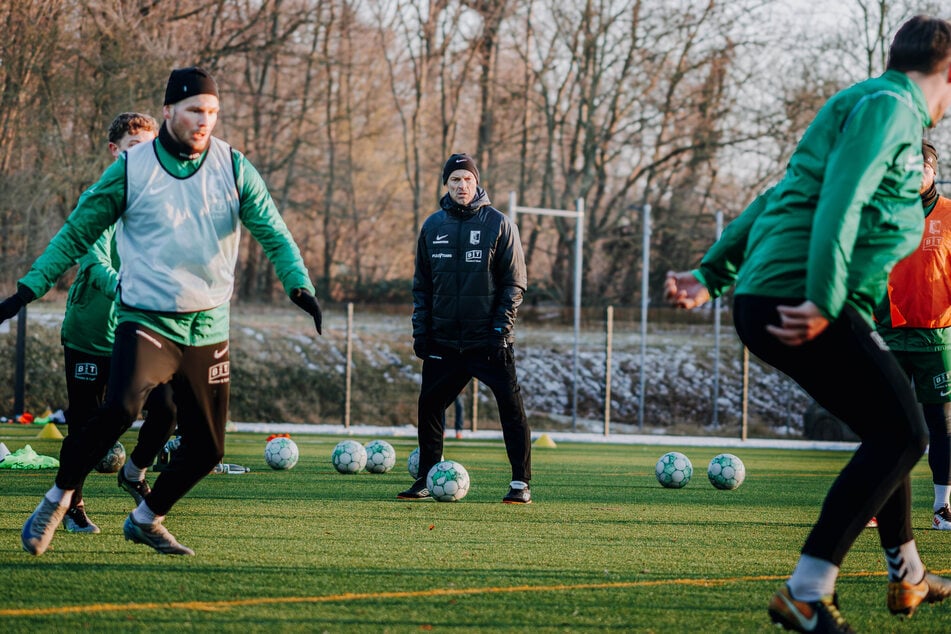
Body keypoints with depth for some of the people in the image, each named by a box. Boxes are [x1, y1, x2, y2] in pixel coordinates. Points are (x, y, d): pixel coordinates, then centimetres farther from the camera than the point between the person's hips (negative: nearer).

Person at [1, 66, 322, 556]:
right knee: (119, 409, -28)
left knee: (206, 447, 5)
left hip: (209, 328, 4)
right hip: (146, 319, -4)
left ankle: (146, 519, 29)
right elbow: (76, 233, 4)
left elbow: (271, 232, 0)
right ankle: (58, 499, -8)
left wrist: (298, 284, -18)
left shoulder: (233, 167, 3)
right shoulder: (131, 169, -3)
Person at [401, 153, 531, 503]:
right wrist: (421, 330, 4)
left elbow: (514, 282, -3)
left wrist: (501, 328, -12)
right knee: (429, 406, 4)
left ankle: (520, 483, -3)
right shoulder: (432, 226, 8)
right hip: (443, 340, 4)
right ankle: (427, 479, 16)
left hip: (489, 340, -4)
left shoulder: (498, 224, -2)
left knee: (511, 406, -8)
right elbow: (422, 285, 13)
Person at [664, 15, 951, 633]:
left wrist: (712, 275, 25)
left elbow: (778, 199, 26)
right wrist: (824, 303, -28)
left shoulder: (883, 110, 25)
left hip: (766, 301, 10)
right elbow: (840, 202, -21)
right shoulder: (889, 108, -7)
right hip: (795, 303, -10)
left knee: (893, 429, 22)